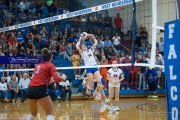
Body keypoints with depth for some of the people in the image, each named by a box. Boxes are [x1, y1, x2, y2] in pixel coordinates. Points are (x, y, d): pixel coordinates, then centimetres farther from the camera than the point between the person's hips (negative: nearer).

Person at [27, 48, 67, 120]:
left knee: (33, 113, 25)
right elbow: (57, 79, -6)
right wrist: (63, 78, 14)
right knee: (50, 113, -2)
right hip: (40, 89, -7)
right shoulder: (50, 65, 6)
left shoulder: (38, 65, 24)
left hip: (30, 89, 7)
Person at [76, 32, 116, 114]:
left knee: (99, 82, -19)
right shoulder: (82, 53, 11)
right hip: (89, 68, -2)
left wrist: (91, 36, 10)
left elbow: (96, 42, 18)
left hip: (95, 67, 2)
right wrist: (81, 39, -1)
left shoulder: (90, 50, 20)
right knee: (91, 86, -14)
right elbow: (77, 47, -5)